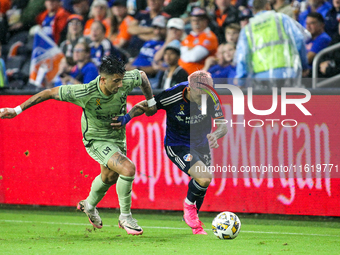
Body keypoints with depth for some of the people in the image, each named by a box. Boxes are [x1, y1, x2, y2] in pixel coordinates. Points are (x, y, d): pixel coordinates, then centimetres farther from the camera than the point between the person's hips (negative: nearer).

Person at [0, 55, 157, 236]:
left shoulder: (125, 82, -23)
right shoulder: (85, 93, -34)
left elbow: (141, 75, 2)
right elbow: (50, 93, -24)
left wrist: (151, 102, 4)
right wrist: (17, 110, -21)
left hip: (118, 136, 6)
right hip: (96, 140, -6)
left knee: (110, 177, 26)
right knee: (128, 169, -25)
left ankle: (89, 205, 57)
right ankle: (125, 217, -6)